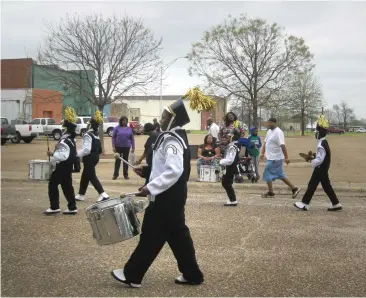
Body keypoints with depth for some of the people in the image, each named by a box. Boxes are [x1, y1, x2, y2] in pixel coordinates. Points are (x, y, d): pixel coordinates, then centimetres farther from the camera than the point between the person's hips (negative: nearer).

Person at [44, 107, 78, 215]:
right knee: (67, 186, 12)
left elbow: (63, 156, -30)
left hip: (62, 166, -9)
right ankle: (72, 207, 12)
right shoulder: (71, 138, 10)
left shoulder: (65, 141, -23)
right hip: (68, 166, 9)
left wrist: (52, 154, -23)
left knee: (53, 184, 1)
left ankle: (55, 207, 3)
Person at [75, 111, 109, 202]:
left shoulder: (88, 135, -18)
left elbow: (86, 149, -24)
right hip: (95, 157, 9)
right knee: (85, 176, 18)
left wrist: (77, 155, -17)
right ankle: (81, 195, 27)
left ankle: (103, 194, -10)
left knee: (92, 177, -4)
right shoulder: (97, 134, 9)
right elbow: (99, 149, 15)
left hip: (89, 158, -9)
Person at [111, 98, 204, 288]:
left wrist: (151, 188, -31)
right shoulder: (175, 137, 12)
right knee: (178, 235, 14)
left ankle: (131, 275, 11)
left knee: (151, 236, 0)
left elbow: (174, 171, -31)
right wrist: (147, 171, 13)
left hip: (166, 198, -10)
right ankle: (192, 275, 20)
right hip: (172, 197, 10)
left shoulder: (172, 141, -20)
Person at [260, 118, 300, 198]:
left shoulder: (278, 132, -19)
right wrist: (262, 153, 15)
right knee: (280, 175, 14)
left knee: (267, 174, -2)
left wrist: (286, 157, -28)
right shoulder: (269, 131, 12)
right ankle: (294, 189, 18)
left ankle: (270, 193, 10)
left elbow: (282, 145, -25)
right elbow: (265, 143, 21)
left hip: (275, 159, -10)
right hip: (272, 158, 10)